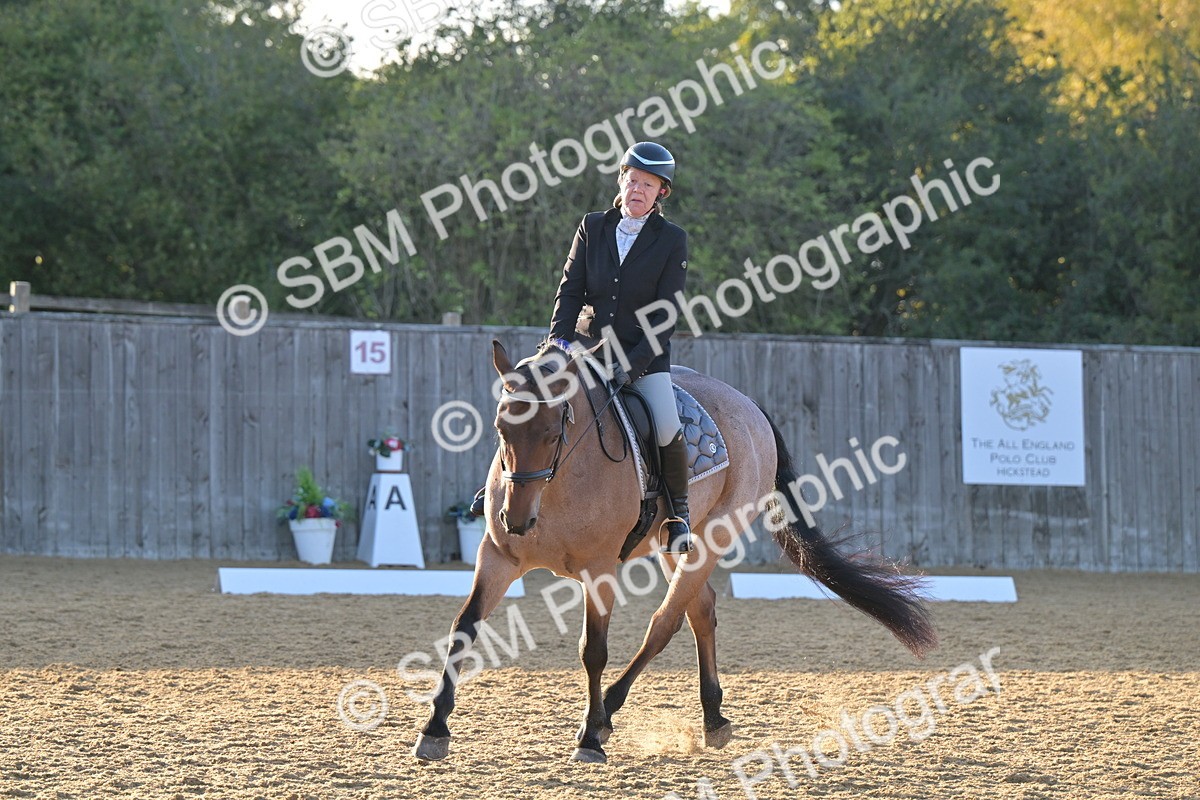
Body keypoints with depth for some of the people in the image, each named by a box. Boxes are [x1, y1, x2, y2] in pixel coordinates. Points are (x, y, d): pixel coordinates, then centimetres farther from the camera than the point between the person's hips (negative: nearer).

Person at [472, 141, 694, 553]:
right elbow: (570, 290, 1)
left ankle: (679, 511, 3)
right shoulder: (593, 227, 3)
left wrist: (633, 363, -19)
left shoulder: (672, 240, -5)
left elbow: (666, 313, -9)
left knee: (669, 432, -22)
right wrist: (559, 340, -15)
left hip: (645, 353, -3)